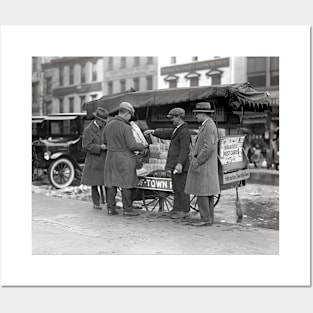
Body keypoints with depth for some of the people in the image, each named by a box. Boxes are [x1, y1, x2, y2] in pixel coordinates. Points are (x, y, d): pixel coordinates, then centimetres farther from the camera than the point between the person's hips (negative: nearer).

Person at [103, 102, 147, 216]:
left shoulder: (108, 125, 6)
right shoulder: (126, 128, -15)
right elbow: (132, 145, -17)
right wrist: (142, 146, 0)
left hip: (111, 158, 6)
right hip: (125, 159, -6)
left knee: (111, 183, 9)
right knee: (126, 185, 2)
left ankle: (111, 208, 14)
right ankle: (127, 209, 8)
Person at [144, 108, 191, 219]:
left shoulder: (184, 132, -15)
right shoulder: (176, 129, 17)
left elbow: (184, 149, -22)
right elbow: (166, 133, 22)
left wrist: (180, 163, -29)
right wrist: (153, 131, 9)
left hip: (180, 165, -10)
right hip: (175, 164, 10)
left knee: (182, 188, -4)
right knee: (176, 188, 14)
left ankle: (184, 211, 2)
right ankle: (177, 209, 22)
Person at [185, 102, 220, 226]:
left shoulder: (209, 126, -16)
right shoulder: (208, 125, 16)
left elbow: (208, 147, -24)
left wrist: (197, 162, -19)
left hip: (203, 166, -10)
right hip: (207, 166, 10)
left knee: (201, 192, -6)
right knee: (208, 193, 11)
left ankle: (205, 219, -2)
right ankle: (209, 218, 16)